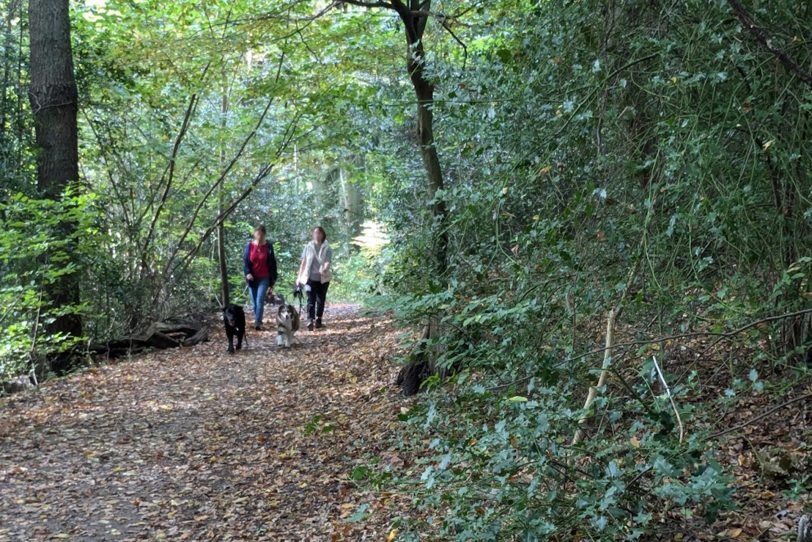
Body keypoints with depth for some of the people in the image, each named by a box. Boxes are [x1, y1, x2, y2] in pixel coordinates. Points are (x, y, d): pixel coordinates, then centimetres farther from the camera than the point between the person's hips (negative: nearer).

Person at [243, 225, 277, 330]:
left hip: (264, 278, -2)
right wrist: (247, 273, -15)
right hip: (252, 278, 3)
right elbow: (245, 261, 2)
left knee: (260, 301, -14)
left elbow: (272, 263, 2)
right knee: (254, 302, 9)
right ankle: (258, 321, 23)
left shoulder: (268, 246, -2)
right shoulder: (249, 245, 0)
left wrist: (272, 280, 2)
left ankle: (258, 323, -17)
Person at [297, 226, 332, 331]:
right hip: (310, 278, 0)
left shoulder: (327, 248, 0)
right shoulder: (308, 247, 6)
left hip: (323, 279, 0)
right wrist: (299, 276, 8)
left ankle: (318, 321, 22)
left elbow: (328, 262, -12)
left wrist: (325, 269, -34)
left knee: (321, 300, 10)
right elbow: (303, 262, 10)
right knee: (311, 299, -13)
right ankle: (310, 321, -24)